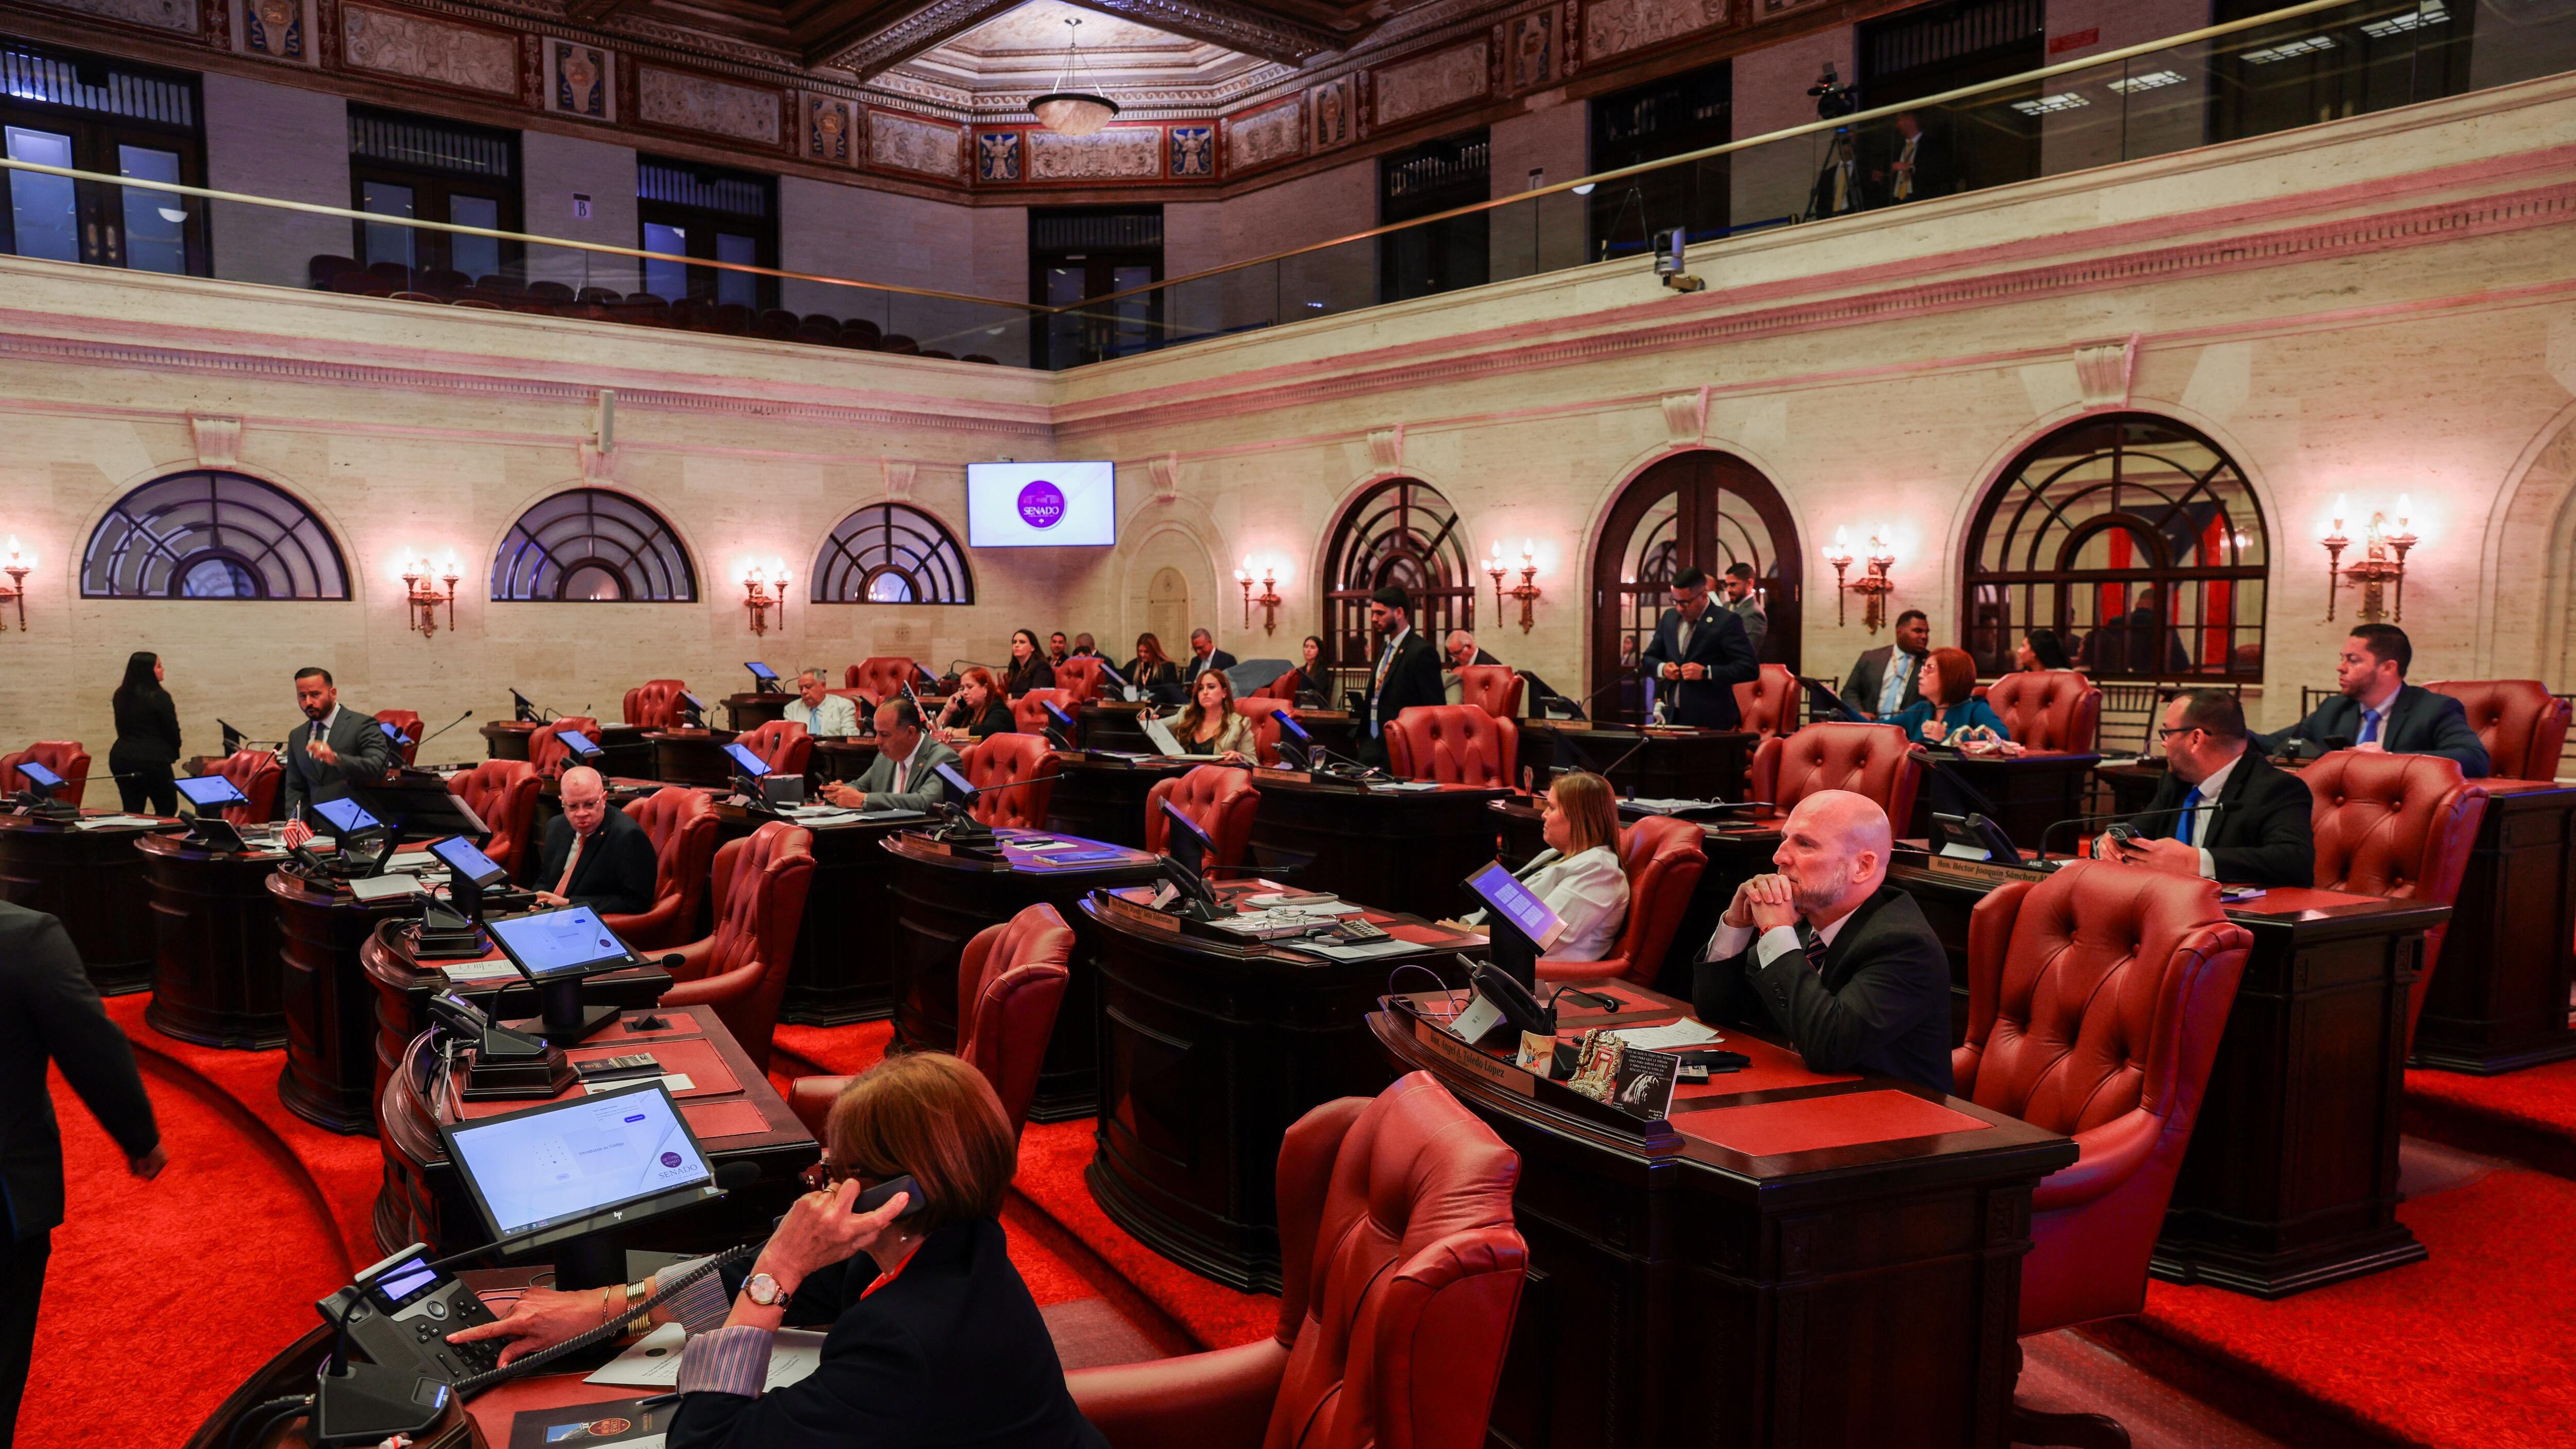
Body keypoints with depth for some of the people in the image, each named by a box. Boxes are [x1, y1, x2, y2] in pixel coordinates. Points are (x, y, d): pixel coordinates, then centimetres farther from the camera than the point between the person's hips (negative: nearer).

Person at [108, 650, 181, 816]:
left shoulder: (121, 695, 8)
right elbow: (172, 730, -7)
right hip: (153, 760, -6)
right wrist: (173, 754, 11)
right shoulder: (159, 697, -13)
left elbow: (121, 728, 15)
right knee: (167, 809, 5)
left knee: (132, 811, 10)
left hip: (120, 758, 7)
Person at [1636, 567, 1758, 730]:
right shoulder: (1669, 617, 10)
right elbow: (1649, 657, 19)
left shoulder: (1726, 622, -9)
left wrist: (1705, 672, -21)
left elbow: (1750, 669, -13)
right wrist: (1662, 668, -3)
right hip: (1673, 716, 5)